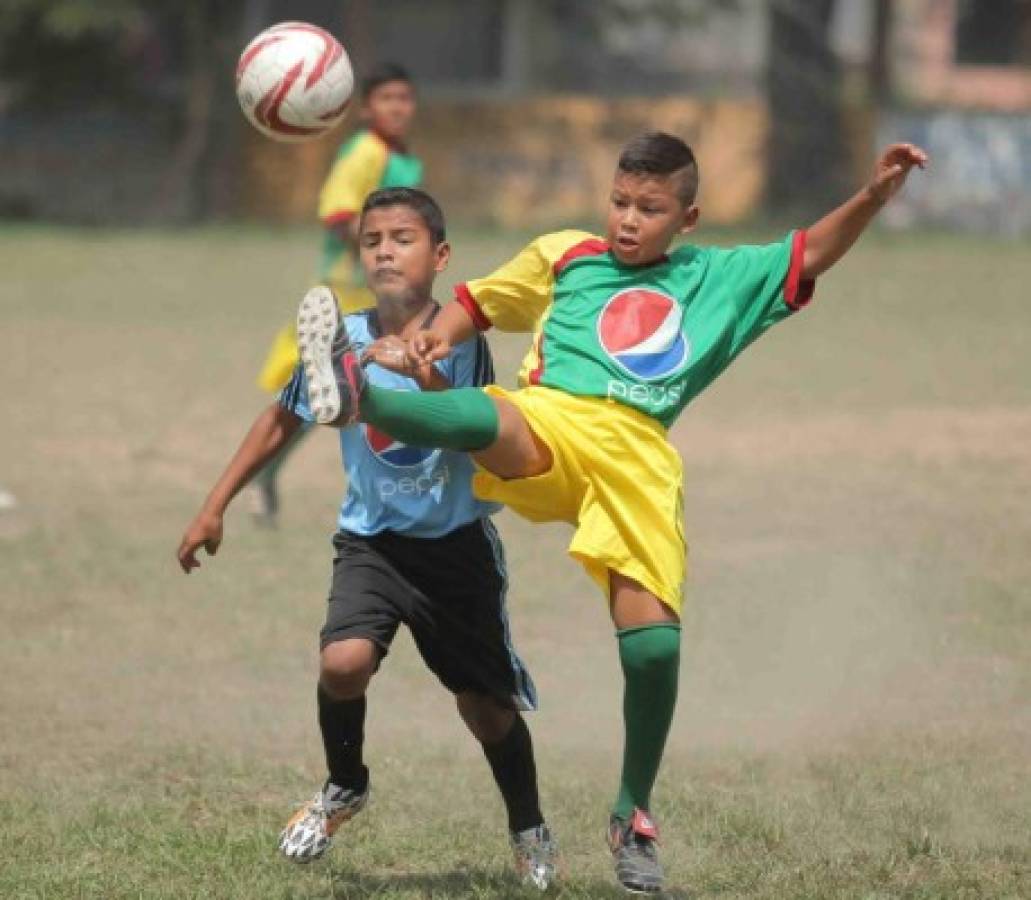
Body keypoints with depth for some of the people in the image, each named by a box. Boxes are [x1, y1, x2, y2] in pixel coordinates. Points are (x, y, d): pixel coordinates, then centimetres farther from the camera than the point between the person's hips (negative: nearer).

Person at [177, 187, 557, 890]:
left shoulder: (459, 340, -12)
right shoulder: (340, 338, -5)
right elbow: (280, 423, 8)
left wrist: (423, 375, -41)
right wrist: (214, 509, 9)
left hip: (456, 543, -1)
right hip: (372, 541, 1)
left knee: (487, 705, 7)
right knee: (344, 661, -24)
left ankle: (530, 830, 34)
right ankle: (344, 789, 5)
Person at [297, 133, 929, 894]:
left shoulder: (720, 279, 25)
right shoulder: (565, 256, 23)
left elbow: (814, 255, 26)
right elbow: (479, 302, 28)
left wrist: (876, 195, 11)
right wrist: (441, 335, 6)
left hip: (640, 459, 1)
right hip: (547, 428, -1)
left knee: (654, 641, -9)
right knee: (482, 417, -38)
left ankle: (634, 815, 9)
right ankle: (357, 398, -61)